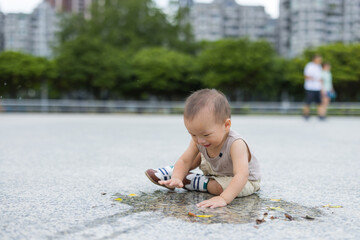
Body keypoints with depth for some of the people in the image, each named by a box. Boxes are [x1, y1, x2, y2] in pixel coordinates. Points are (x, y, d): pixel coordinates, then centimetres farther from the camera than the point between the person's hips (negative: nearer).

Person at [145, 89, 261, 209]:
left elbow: (242, 175, -51)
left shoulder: (235, 144, -42)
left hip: (246, 182, -6)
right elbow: (184, 160, -14)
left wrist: (224, 198, -64)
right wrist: (176, 178, -35)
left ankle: (195, 181, -4)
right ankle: (171, 173, 24)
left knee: (217, 187, -30)